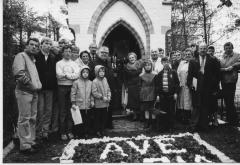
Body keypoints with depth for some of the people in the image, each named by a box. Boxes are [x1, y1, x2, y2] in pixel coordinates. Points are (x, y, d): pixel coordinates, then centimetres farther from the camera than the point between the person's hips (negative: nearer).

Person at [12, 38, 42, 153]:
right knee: (24, 119, -3)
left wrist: (38, 85, 10)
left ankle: (31, 141, 24)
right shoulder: (21, 56, -8)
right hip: (24, 92, -8)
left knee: (32, 118, 13)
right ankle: (25, 146, 5)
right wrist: (32, 85, -16)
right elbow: (19, 74, -22)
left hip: (33, 92, 9)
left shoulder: (33, 59, 18)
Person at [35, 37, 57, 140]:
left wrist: (54, 85, 1)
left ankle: (45, 130, 16)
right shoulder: (36, 56, 0)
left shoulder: (53, 57, 12)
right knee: (40, 110, 0)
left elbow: (54, 72, 10)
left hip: (49, 87, 4)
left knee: (48, 110, 6)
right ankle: (39, 131, 13)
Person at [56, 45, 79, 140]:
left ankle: (69, 131, 13)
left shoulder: (74, 64, 13)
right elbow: (59, 75, -9)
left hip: (72, 87, 2)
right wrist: (71, 75, -6)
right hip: (62, 88, -2)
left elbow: (77, 75, -3)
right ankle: (63, 132, 7)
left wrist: (66, 75, -9)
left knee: (71, 110, 4)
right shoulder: (59, 63, 7)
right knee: (62, 111, 0)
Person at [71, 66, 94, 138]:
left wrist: (92, 101, 6)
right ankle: (79, 134, 17)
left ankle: (86, 133, 22)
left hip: (88, 106, 3)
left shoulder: (90, 83, 9)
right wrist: (73, 103, -7)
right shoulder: (76, 82, -3)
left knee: (87, 120, 9)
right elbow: (73, 93, -3)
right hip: (79, 105, -3)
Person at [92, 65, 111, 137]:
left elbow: (108, 89, 11)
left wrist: (109, 96, -3)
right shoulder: (95, 81, -12)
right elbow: (94, 92, -17)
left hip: (105, 103, 6)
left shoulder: (105, 79, 6)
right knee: (98, 118, 7)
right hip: (98, 104, -5)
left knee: (104, 117, 13)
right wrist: (102, 97, -17)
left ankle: (102, 130, 27)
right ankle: (97, 131, 21)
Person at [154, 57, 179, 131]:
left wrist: (175, 93, -5)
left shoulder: (173, 72, 2)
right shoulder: (160, 74, 8)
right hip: (162, 95, 2)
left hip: (171, 94, -2)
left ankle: (170, 126, 17)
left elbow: (177, 83, 1)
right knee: (163, 111, 4)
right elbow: (157, 84, 9)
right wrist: (158, 94, 3)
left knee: (171, 111, 5)